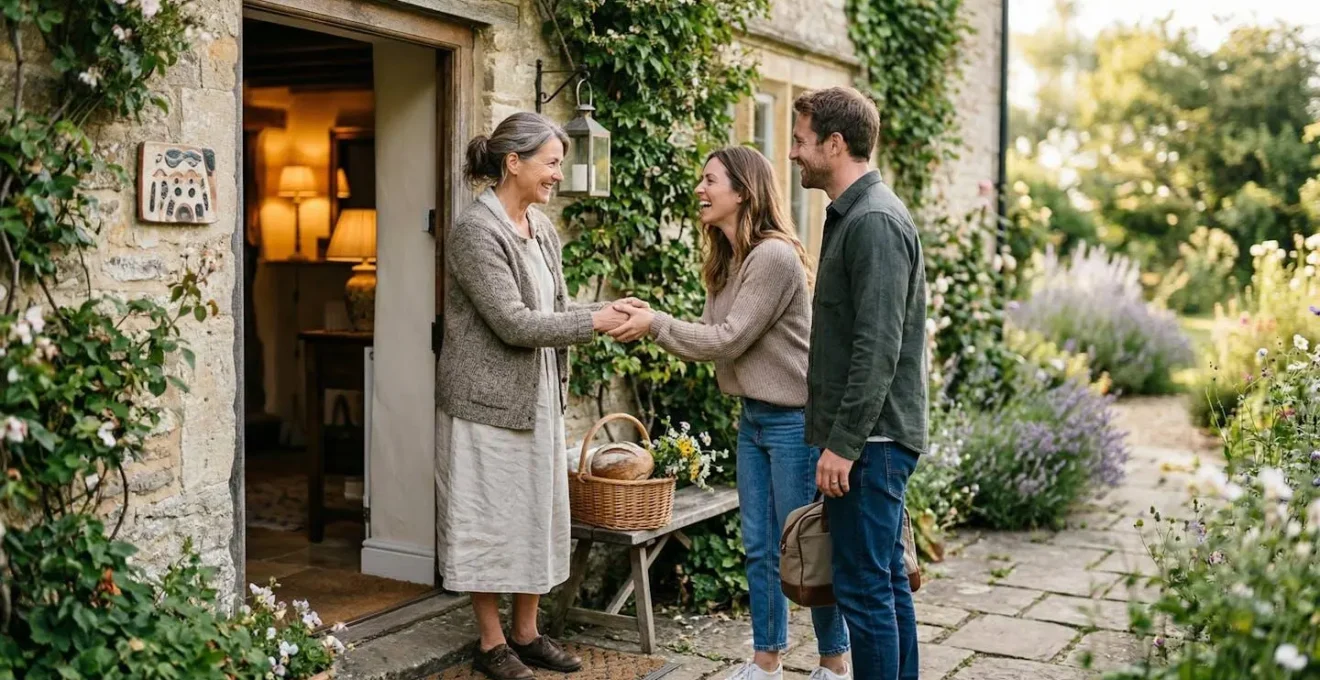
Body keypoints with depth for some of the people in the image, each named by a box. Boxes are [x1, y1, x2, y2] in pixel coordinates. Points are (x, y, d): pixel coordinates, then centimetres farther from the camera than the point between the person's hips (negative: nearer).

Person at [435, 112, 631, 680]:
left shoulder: (541, 228, 9)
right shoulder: (476, 231, -16)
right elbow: (512, 322, -21)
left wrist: (610, 310, -4)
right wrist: (594, 323, -18)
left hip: (538, 398, 8)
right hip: (489, 400, -8)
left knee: (539, 515, 13)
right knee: (490, 520, 3)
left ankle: (526, 633, 26)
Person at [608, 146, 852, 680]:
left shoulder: (774, 257, -20)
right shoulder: (726, 261, 9)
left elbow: (729, 340, -21)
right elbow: (710, 338, 6)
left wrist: (657, 324, -14)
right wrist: (648, 321, -6)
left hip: (795, 420, -9)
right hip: (753, 417, 9)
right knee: (760, 548, 13)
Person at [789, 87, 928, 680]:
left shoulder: (874, 222, -16)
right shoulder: (853, 214, 16)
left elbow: (878, 349, -22)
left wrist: (844, 443, -20)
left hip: (871, 438, -10)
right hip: (870, 438, 10)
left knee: (865, 588, -4)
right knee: (887, 581, 16)